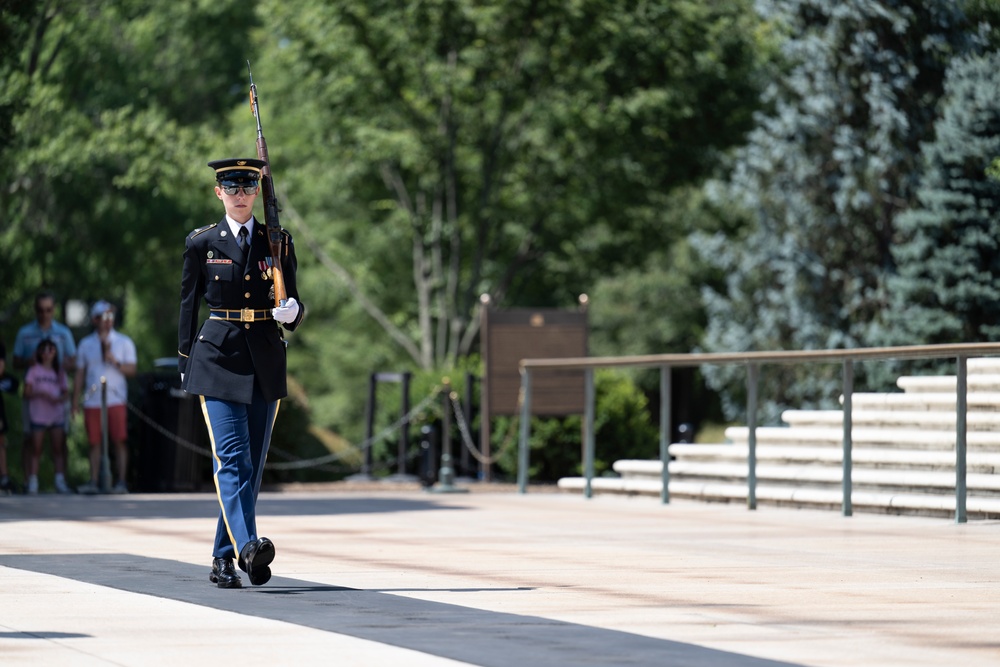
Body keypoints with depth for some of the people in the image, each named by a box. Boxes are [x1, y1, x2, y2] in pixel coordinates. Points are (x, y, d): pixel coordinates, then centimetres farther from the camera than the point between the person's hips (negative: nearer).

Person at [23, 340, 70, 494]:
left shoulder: (59, 373, 12)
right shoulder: (34, 371, 3)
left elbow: (66, 392, 9)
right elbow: (27, 393, -2)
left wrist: (60, 399, -12)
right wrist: (40, 394, -19)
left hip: (57, 416, 3)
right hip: (38, 416, -3)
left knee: (58, 449, 1)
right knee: (36, 449, -3)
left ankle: (60, 481, 3)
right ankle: (33, 483, -4)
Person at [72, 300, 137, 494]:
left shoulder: (124, 342, 9)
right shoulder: (86, 344, 15)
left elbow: (131, 370, 2)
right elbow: (80, 374, 15)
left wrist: (114, 361, -14)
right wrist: (75, 401, 9)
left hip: (116, 400, -2)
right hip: (92, 401, 2)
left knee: (120, 442, -8)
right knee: (95, 443, -1)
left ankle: (121, 482, -8)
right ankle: (94, 482, 0)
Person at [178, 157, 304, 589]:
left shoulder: (278, 243, 8)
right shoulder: (201, 243, 4)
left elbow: (293, 305, 10)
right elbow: (188, 306, 9)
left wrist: (291, 311, -14)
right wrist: (185, 366, 8)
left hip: (265, 363, 3)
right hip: (217, 360, -3)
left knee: (253, 463, 5)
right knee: (232, 457, -16)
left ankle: (224, 559, 13)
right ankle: (248, 547, -29)